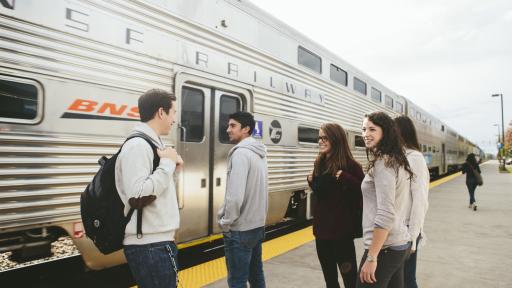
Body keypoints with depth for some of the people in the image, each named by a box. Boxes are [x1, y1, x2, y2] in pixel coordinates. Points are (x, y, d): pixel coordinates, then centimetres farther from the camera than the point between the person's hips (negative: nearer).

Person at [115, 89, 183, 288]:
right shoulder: (138, 146, -18)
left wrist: (169, 166, 5)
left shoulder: (151, 144, 12)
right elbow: (138, 195, -27)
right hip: (150, 247, -10)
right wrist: (167, 163, -18)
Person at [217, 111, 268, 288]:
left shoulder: (240, 153, -18)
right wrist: (259, 214, 17)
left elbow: (235, 195, -24)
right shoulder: (259, 153, 9)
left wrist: (225, 222, -11)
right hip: (258, 225, 9)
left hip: (240, 229, -9)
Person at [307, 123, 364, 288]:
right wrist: (311, 181, 0)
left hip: (342, 230, -7)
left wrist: (344, 178, -29)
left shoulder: (349, 165, -13)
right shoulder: (320, 163, 6)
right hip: (321, 228, 7)